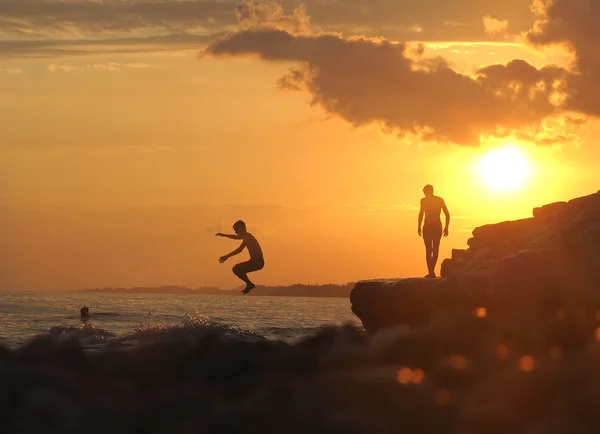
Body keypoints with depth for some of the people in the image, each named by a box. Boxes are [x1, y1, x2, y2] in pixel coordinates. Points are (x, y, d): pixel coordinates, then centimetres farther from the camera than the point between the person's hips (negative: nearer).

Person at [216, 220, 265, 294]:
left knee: (236, 269, -16)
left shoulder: (248, 237, -15)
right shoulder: (247, 236, 15)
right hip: (256, 261, 10)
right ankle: (249, 285, 15)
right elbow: (236, 237, 37)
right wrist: (224, 235, 37)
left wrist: (227, 256, -26)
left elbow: (240, 249, -26)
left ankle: (249, 284, -9)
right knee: (238, 269, 20)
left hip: (257, 262, -10)